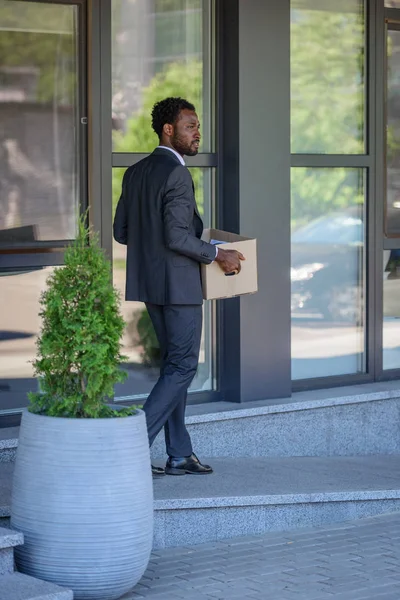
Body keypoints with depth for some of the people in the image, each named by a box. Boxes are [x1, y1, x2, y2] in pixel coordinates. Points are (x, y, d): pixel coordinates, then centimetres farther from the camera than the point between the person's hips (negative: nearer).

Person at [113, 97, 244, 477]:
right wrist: (217, 255, -11)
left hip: (149, 282, 9)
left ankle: (179, 454, 15)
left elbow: (121, 231, 12)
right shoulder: (177, 174, -17)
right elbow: (178, 237, -23)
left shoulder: (135, 173, 10)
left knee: (174, 363, 13)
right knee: (183, 366, -2)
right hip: (178, 283, -9)